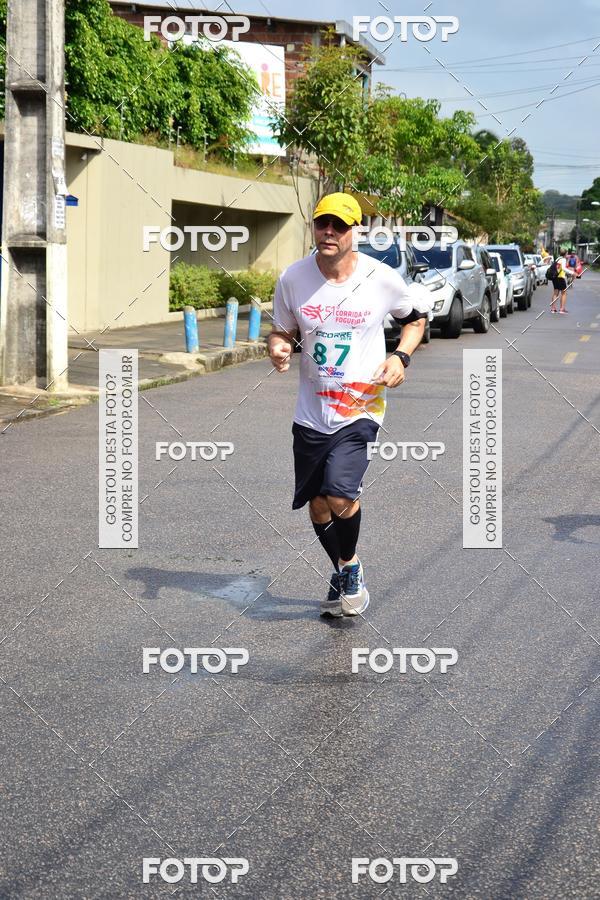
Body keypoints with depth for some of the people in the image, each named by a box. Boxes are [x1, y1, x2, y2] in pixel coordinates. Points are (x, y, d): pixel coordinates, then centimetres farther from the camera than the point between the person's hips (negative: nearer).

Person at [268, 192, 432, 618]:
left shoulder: (381, 278, -8)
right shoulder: (293, 278, -3)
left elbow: (418, 313, 11)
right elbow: (282, 330, 11)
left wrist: (401, 356, -6)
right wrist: (279, 348, -13)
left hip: (360, 409, -3)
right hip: (311, 411, 3)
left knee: (340, 496, -21)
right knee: (317, 505, 10)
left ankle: (349, 567, 9)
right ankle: (345, 572, 38)